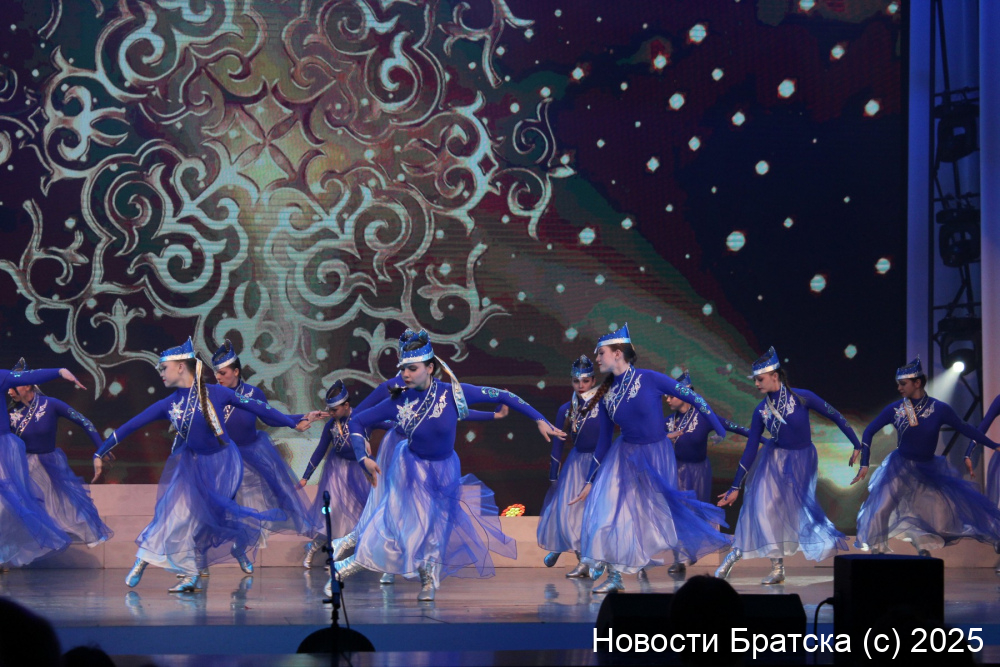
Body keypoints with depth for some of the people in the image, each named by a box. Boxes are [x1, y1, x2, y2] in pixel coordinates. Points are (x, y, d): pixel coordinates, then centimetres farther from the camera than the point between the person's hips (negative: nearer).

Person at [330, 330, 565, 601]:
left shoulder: (453, 392, -20)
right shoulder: (399, 401, -16)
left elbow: (501, 396, -14)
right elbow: (357, 421, -6)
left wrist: (539, 420, -14)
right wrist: (364, 457, -19)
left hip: (445, 473, 1)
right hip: (411, 471, -1)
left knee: (437, 530, 7)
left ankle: (429, 581, 28)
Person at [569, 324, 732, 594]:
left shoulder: (649, 379, -16)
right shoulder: (606, 395, -2)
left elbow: (693, 398, -10)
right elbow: (603, 441, 6)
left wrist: (720, 430, -8)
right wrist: (589, 481, 7)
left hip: (657, 455, -4)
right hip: (624, 457, 4)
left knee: (662, 510, 5)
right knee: (609, 508, -7)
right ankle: (615, 577, 1)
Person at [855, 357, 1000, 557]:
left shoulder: (940, 409, -13)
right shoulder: (895, 409, -11)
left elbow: (965, 429, -1)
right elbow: (869, 431, -1)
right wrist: (864, 464, -6)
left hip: (930, 469, 1)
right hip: (900, 466, -1)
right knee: (880, 509, -15)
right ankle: (877, 551, 4)